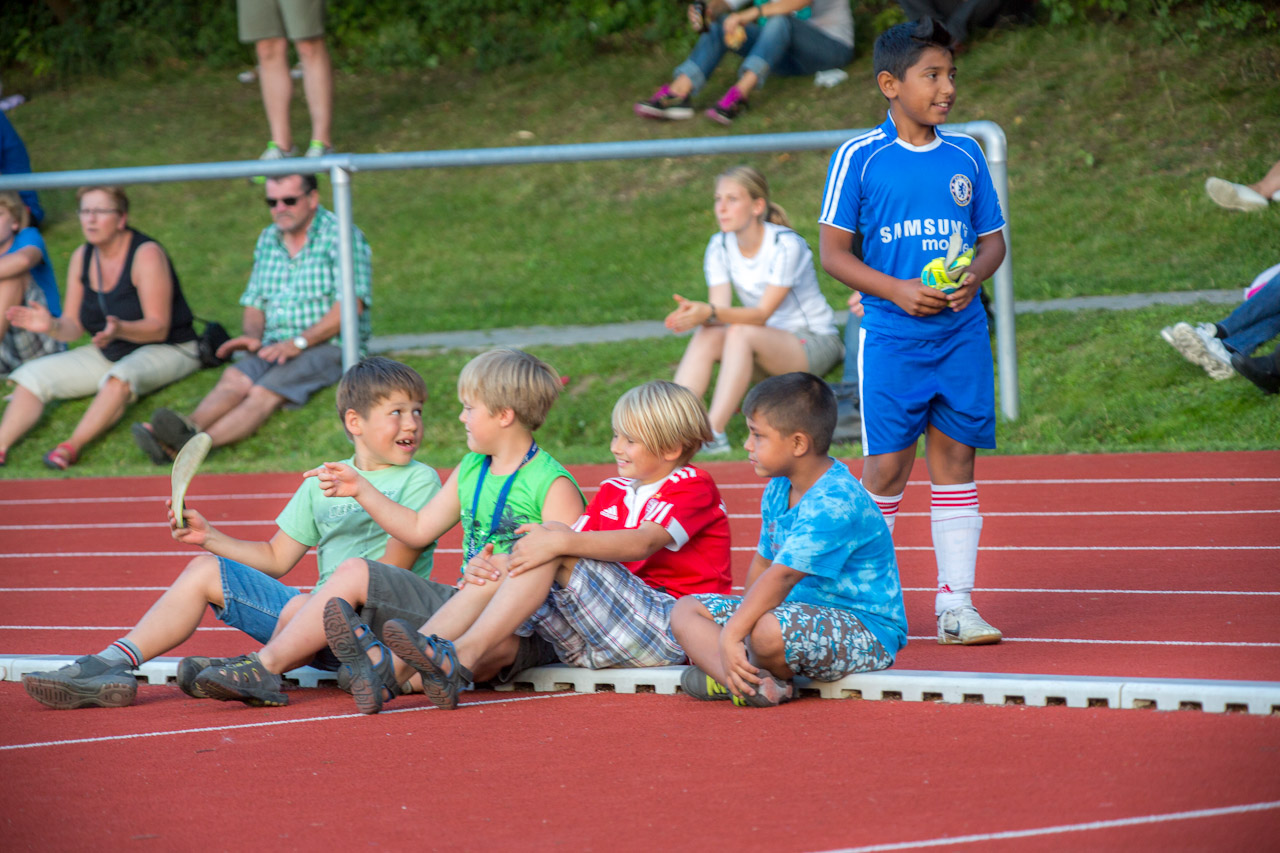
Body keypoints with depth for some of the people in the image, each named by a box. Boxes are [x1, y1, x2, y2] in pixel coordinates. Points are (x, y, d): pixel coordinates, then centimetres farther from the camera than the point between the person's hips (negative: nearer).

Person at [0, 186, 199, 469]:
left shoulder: (146, 254, -17)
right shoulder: (82, 258, 3)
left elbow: (158, 328, -21)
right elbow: (74, 326, 3)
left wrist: (120, 329, -40)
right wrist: (51, 326, -20)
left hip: (169, 350, -7)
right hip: (109, 354, 7)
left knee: (120, 378, -40)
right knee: (33, 374, -11)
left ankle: (72, 446, -56)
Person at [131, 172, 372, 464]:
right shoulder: (268, 239, 18)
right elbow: (254, 305, 21)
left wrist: (299, 342, -21)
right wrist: (252, 336, -3)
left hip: (329, 345, -6)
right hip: (276, 347, 6)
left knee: (266, 392, -33)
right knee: (234, 378, -27)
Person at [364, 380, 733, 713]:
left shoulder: (693, 486, -1)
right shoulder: (612, 492, 23)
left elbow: (642, 544, -19)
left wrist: (561, 541, -32)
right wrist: (505, 562, -10)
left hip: (670, 628, -7)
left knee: (558, 554, -25)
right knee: (499, 571, -10)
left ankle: (460, 658, -37)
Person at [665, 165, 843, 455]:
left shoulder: (785, 245, -19)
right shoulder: (720, 246, -1)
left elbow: (762, 314, -25)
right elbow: (721, 311, -9)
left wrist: (710, 312, -41)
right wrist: (694, 313, -33)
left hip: (815, 343, -6)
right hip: (763, 344, 6)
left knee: (741, 333, -34)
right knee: (705, 336, -24)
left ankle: (713, 434, -39)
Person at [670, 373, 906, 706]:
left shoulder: (834, 504, -25)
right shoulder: (778, 491, 7)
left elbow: (781, 578, -30)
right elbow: (763, 563, 15)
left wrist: (731, 635, -32)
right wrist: (744, 613, 3)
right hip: (804, 613, 10)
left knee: (769, 629, -41)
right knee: (685, 610, 5)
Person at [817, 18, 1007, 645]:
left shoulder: (966, 156, 8)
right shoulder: (859, 158, -3)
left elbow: (992, 238, 15)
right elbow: (833, 251, -2)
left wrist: (974, 276, -7)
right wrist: (897, 290, -14)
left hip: (961, 333, 4)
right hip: (891, 338, -3)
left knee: (956, 459, 4)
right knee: (886, 466, -3)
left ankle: (956, 605, 8)